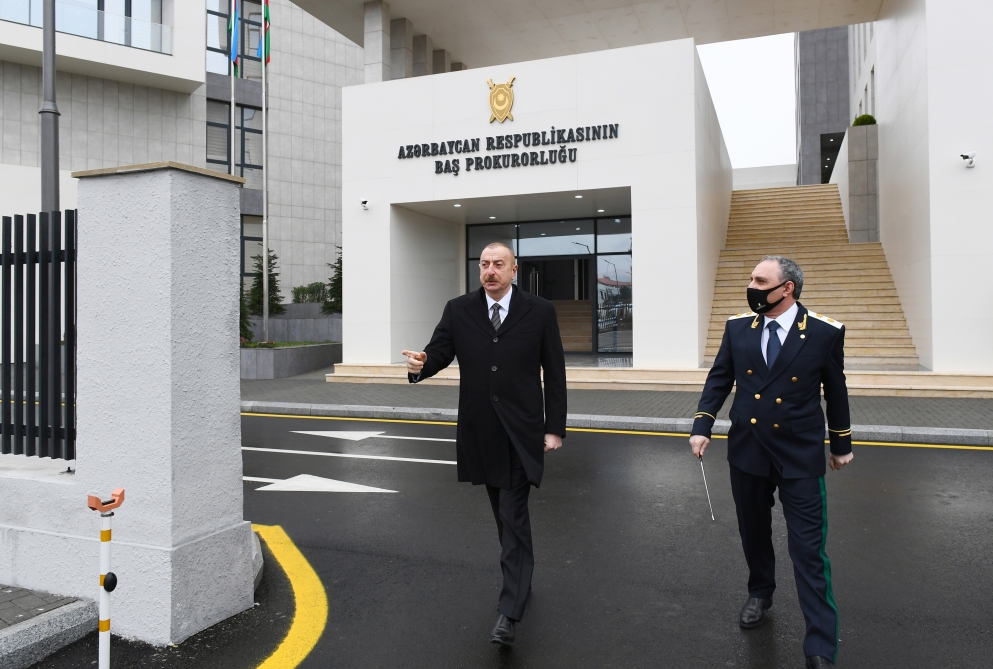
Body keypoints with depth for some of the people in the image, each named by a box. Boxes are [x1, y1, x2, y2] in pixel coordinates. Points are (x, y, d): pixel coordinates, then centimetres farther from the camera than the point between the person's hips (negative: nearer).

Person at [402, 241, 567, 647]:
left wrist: (555, 428, -4)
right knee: (505, 513, 16)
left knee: (513, 514, -7)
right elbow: (439, 353, -3)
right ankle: (522, 577, 38)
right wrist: (420, 364, -27)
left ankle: (509, 613, -3)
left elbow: (554, 374, -1)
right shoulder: (458, 310, 3)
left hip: (522, 431, -3)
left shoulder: (539, 312, -3)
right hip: (480, 431, 3)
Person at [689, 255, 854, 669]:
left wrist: (841, 443, 11)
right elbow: (719, 379, 5)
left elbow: (835, 390, 2)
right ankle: (760, 593, 47)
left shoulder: (824, 332, -9)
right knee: (753, 534, 19)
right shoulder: (738, 327, -1)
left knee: (809, 552, -2)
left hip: (800, 456, -3)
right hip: (747, 450, 3)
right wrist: (702, 426, -6)